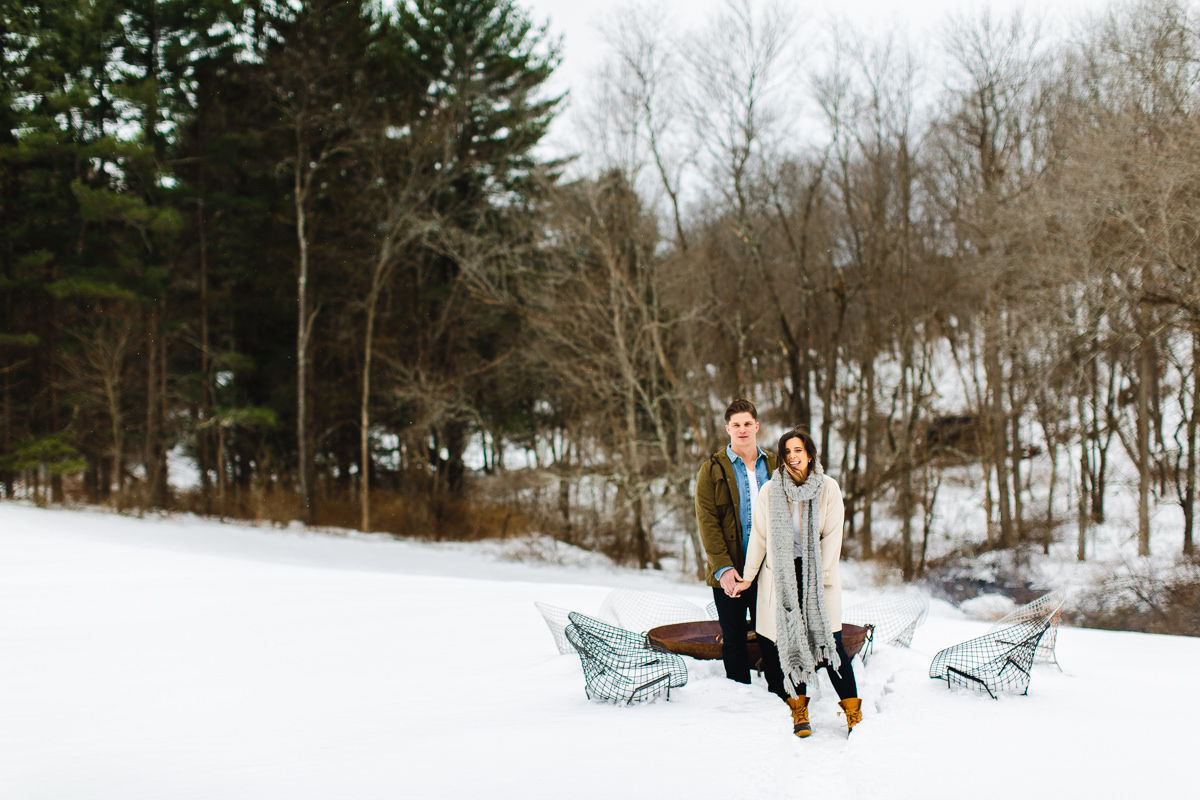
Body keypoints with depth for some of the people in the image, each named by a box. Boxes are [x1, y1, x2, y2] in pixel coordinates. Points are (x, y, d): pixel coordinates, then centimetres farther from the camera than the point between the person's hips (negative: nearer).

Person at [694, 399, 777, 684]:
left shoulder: (774, 465, 11)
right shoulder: (712, 470, 2)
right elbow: (707, 521, -5)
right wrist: (723, 567, -15)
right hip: (729, 572, -2)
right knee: (734, 640, 3)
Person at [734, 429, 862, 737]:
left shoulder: (828, 488, 0)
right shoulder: (770, 491, 2)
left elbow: (832, 536, 0)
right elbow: (759, 536, 8)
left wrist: (820, 575, -7)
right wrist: (748, 575, 9)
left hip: (818, 576, -1)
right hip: (780, 576, 2)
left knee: (829, 643, -7)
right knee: (789, 642, 0)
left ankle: (853, 712, 1)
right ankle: (798, 710, 12)